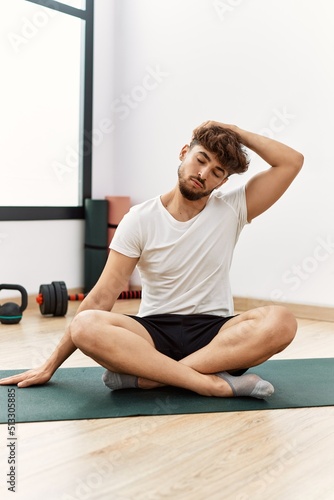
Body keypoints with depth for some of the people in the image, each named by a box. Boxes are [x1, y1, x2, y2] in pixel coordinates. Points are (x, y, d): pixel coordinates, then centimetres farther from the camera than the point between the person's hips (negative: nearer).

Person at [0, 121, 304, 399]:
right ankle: (214, 383, -34)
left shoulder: (231, 210, 2)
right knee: (86, 326, -31)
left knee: (281, 322, -31)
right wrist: (51, 365, -6)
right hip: (154, 333, 0)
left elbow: (293, 161, -5)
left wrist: (234, 131, 0)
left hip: (216, 332, 1)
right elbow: (102, 297, -4)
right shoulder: (141, 219, -2)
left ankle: (145, 376, -32)